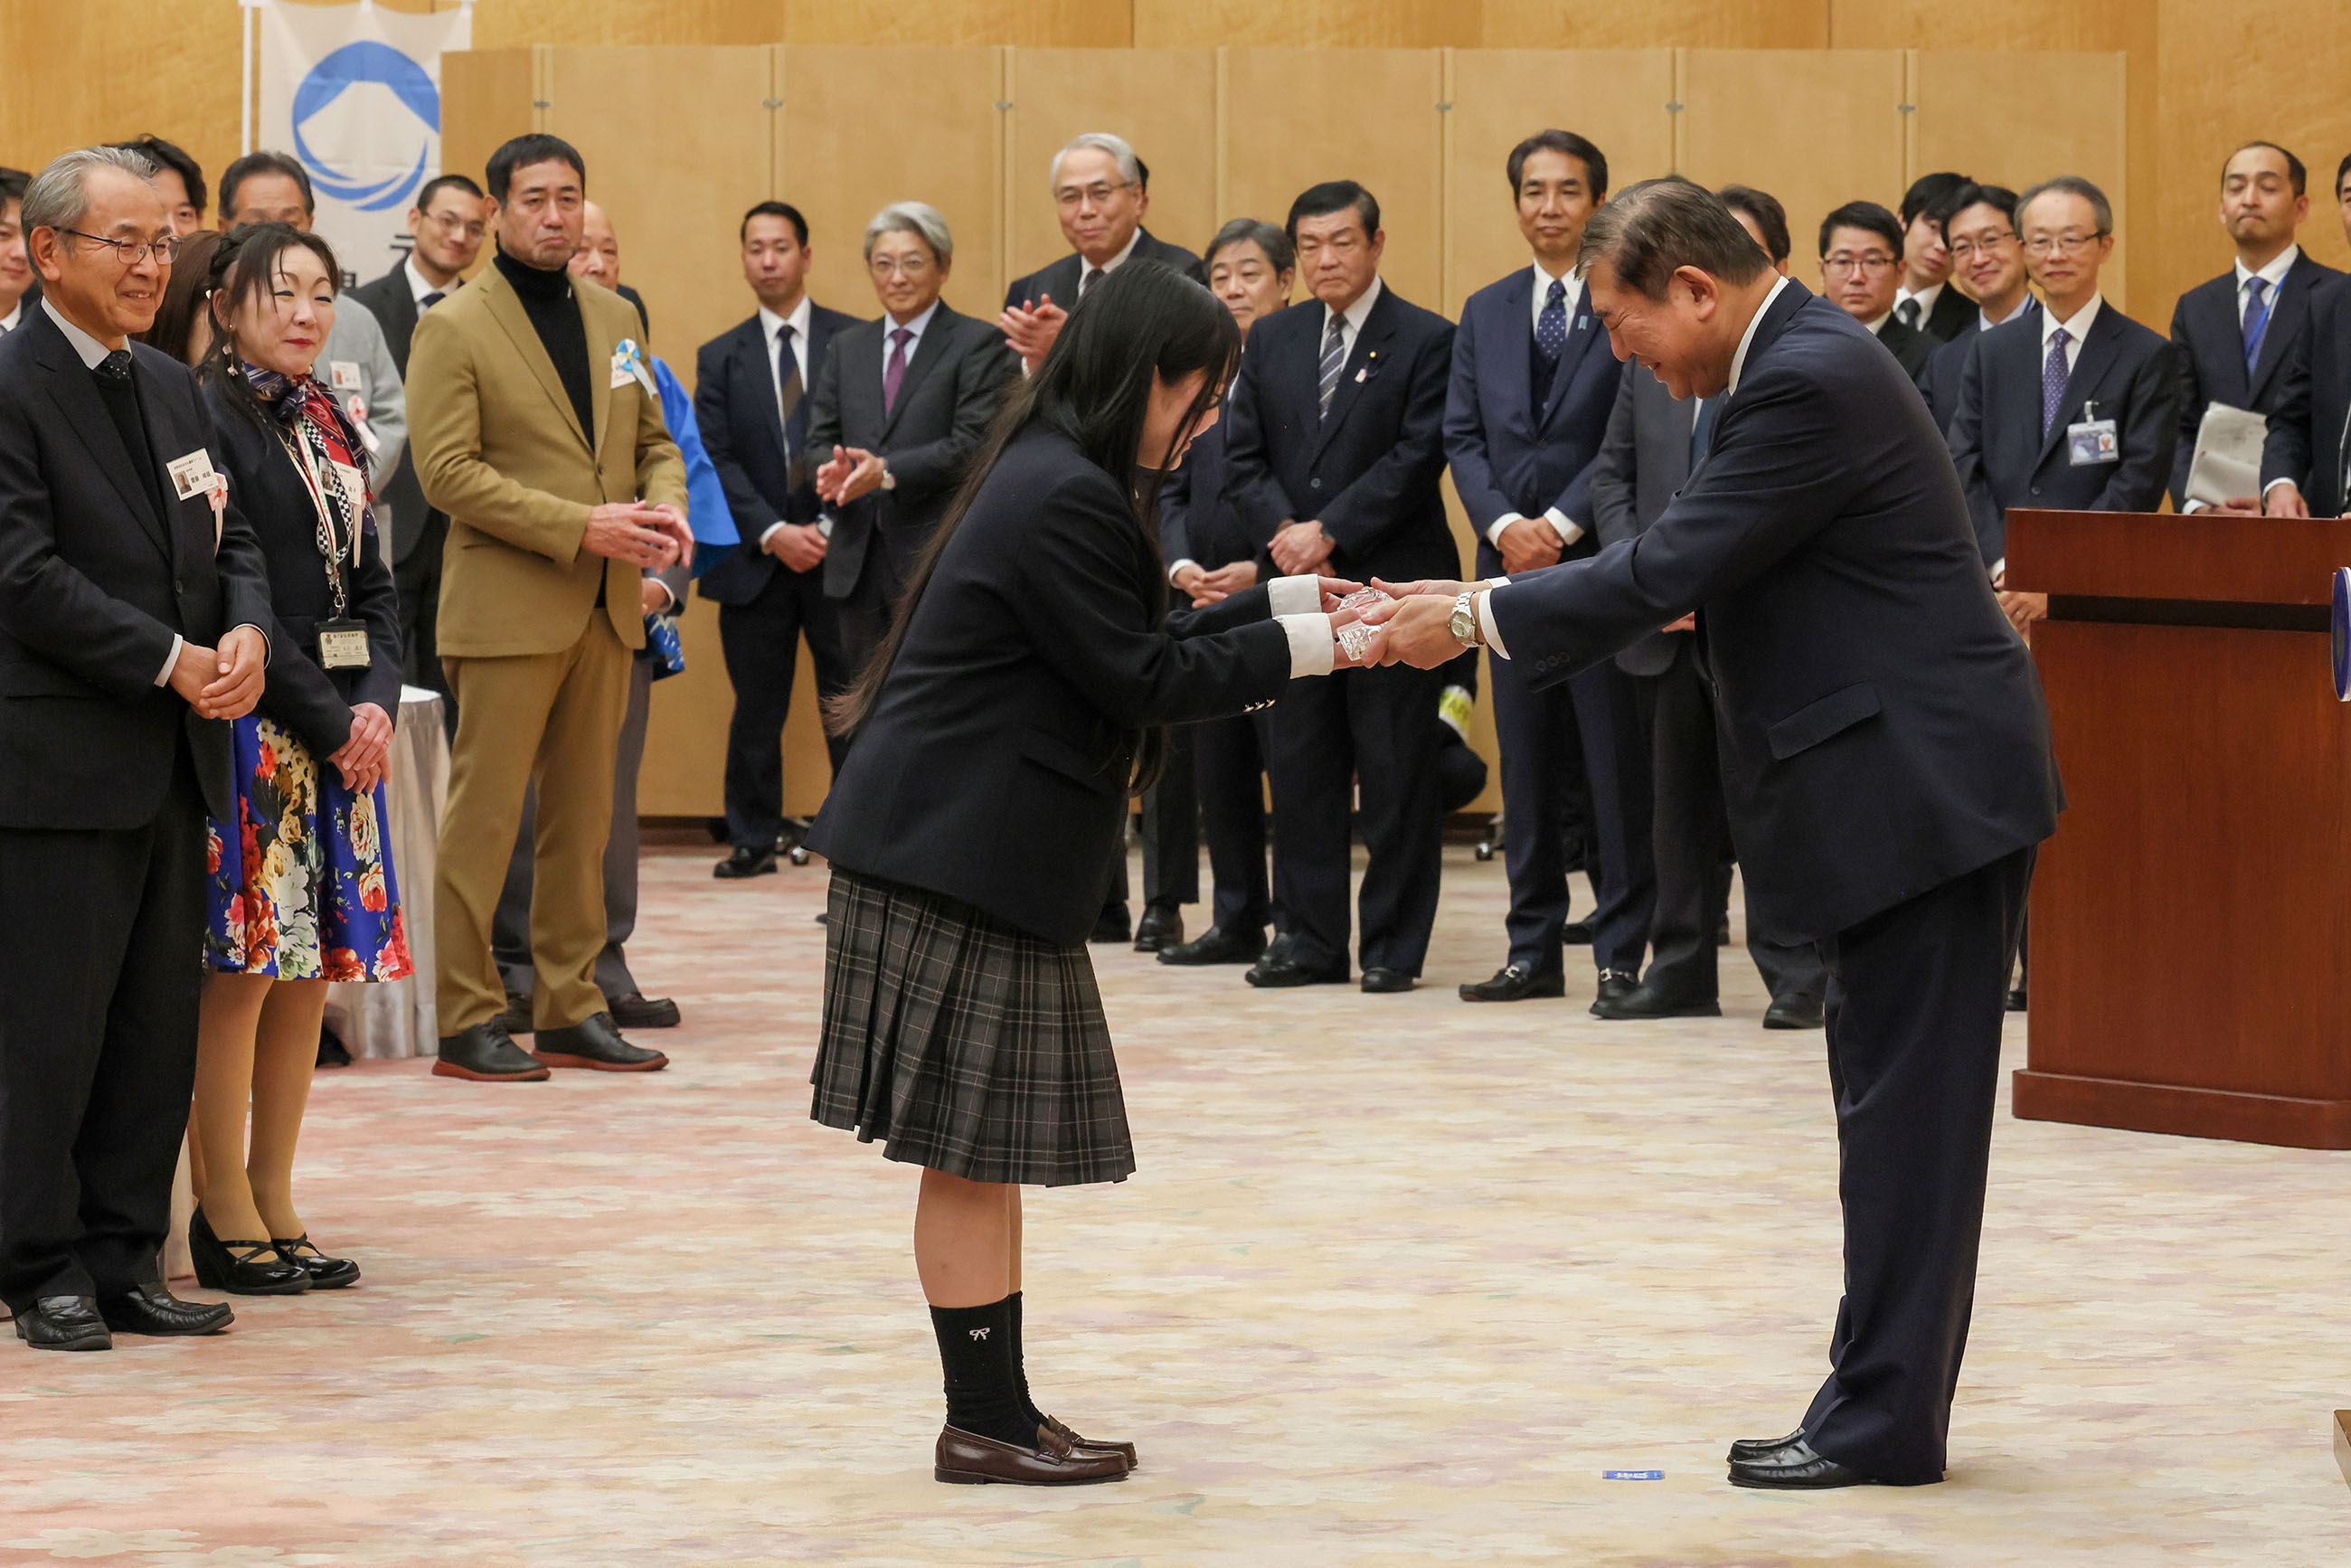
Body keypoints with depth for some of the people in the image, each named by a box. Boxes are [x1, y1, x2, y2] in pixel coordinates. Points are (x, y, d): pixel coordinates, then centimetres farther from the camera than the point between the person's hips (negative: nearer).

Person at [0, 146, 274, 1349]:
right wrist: (173, 659, -15)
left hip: (174, 761, 8)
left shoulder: (171, 387, 15)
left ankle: (126, 1262, 18)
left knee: (158, 1026, 10)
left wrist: (248, 634, -4)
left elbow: (228, 537, 18)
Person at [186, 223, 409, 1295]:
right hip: (256, 729, -8)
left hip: (342, 729, 8)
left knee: (313, 963, 8)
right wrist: (327, 721, -13)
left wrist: (377, 703, -3)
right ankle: (225, 1215, 2)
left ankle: (275, 1203, 15)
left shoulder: (331, 426, 14)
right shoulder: (206, 418, -10)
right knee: (241, 966, -5)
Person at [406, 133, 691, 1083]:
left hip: (607, 610, 6)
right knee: (484, 818, -4)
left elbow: (655, 441, 21)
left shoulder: (615, 321, 15)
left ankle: (571, 1009, 16)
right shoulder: (454, 328, -5)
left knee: (583, 819, 10)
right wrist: (580, 528, -18)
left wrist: (665, 506, -3)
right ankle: (466, 1021, 0)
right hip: (508, 606, -6)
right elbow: (447, 472, -13)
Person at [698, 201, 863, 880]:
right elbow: (717, 460, 1)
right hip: (755, 562, 2)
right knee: (757, 709, 6)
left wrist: (831, 525, -12)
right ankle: (753, 841, 15)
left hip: (839, 551, -2)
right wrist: (774, 534, -11)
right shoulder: (721, 358, 9)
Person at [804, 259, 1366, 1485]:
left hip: (967, 849, 10)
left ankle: (995, 1415, 15)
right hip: (963, 859, -10)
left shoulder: (1050, 477, 15)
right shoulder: (1069, 499, -18)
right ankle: (985, 1425, 3)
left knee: (987, 1152, 11)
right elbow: (1140, 681, -15)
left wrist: (1273, 606, 15)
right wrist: (1291, 649, -7)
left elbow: (1129, 652, 18)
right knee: (974, 1150, -3)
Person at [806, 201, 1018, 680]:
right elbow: (822, 436, 14)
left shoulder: (978, 345, 0)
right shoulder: (847, 347, 19)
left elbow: (973, 444, -10)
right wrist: (832, 469, -11)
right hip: (859, 562, 6)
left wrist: (888, 472, -22)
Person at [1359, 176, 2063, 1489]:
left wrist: (1476, 620, -11)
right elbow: (1694, 565, 17)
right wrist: (1484, 607, 9)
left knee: (1908, 1109, -5)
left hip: (1925, 786, -11)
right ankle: (1888, 1406, 18)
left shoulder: (1807, 383, -19)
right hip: (1908, 782, 11)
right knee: (1899, 1105, 13)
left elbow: (1668, 569, -20)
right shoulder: (1804, 357, 14)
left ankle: (1887, 1419, -1)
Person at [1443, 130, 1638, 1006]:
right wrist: (1505, 525, -7)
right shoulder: (1485, 314, 15)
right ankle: (1534, 950, 13)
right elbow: (1463, 436, 10)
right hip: (1514, 563, 5)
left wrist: (1561, 524, -13)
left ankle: (1621, 955, 2)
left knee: (1617, 763, -3)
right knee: (1526, 764, 7)